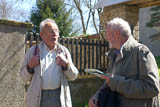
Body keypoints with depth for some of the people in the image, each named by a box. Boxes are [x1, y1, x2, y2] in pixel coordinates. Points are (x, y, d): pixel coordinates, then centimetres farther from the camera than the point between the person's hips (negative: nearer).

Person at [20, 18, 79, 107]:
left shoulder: (64, 51, 5)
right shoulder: (32, 51, 2)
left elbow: (73, 75, 5)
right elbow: (24, 77, 6)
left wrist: (66, 64, -13)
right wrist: (30, 66, -14)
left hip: (59, 97, 1)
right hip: (38, 99, -1)